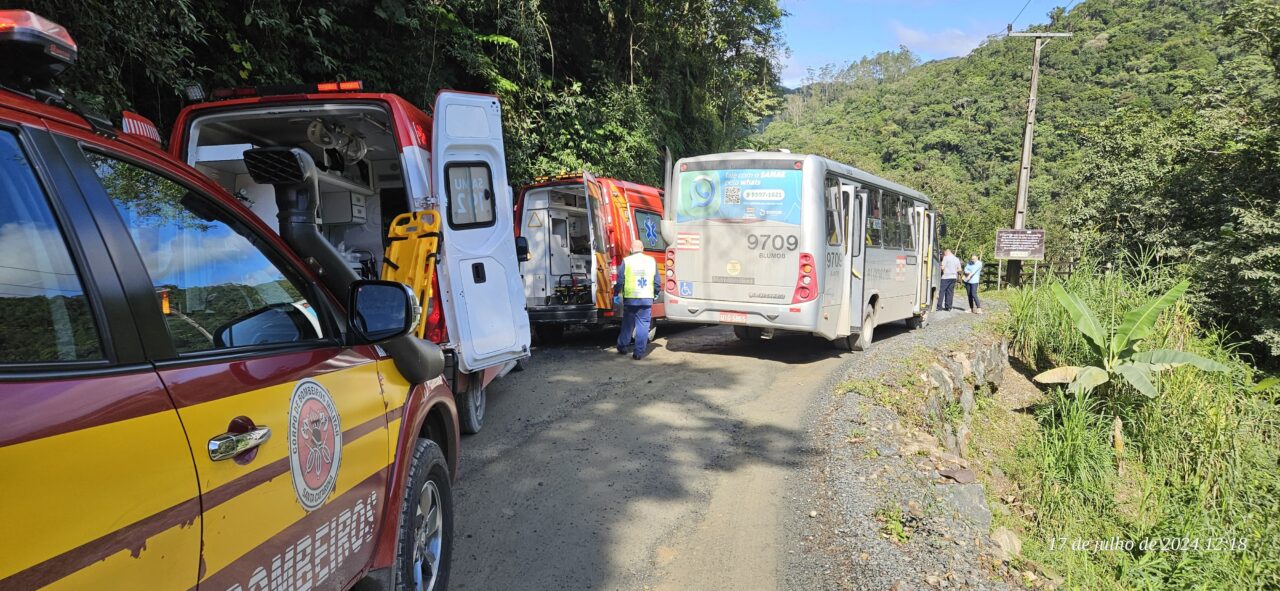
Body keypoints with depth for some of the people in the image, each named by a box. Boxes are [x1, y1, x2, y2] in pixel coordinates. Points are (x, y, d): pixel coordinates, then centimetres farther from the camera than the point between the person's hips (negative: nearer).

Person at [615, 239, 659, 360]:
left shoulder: (626, 261, -3)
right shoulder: (651, 261, 5)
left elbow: (620, 280, -2)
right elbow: (656, 281, 8)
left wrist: (616, 294, 12)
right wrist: (655, 293, 23)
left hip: (630, 298, -1)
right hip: (647, 299, 1)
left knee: (627, 324, 14)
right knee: (643, 325, 4)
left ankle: (622, 347, 27)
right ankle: (639, 352, 2)